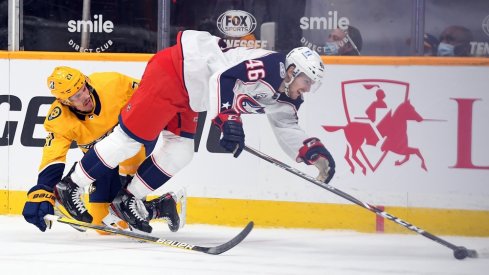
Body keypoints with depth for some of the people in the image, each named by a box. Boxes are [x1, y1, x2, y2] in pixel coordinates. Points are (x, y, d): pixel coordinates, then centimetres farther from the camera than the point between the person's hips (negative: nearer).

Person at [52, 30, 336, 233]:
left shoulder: (282, 98, 8)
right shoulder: (269, 65, -22)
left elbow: (289, 131, 15)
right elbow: (222, 77, -31)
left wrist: (314, 151, 0)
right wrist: (227, 119, -38)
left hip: (187, 94, 10)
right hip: (172, 69, -10)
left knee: (179, 153, 6)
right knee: (131, 134, -7)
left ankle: (127, 201, 15)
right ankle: (70, 186, 1)